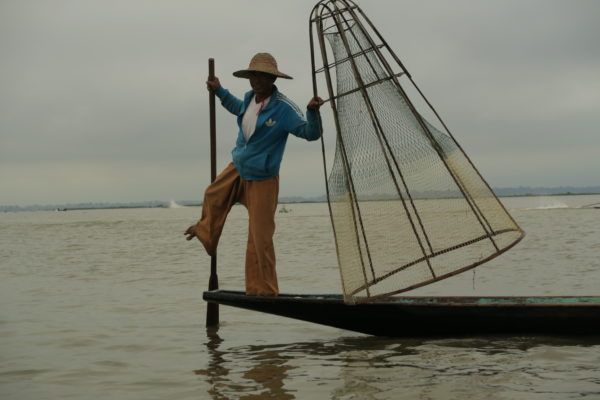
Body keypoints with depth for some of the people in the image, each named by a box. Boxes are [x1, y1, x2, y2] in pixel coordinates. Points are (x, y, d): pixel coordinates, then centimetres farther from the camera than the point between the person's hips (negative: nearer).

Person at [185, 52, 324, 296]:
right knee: (213, 197, 33)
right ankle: (206, 232, 67)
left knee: (260, 238, -10)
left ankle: (263, 289, 3)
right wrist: (219, 91, 30)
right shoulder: (249, 98, -1)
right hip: (237, 169, 8)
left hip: (261, 180, -8)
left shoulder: (284, 108, -22)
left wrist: (312, 112, -44)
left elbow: (311, 133, -26)